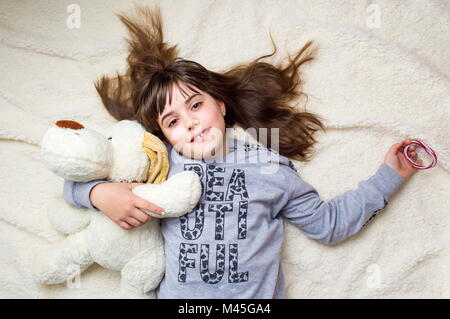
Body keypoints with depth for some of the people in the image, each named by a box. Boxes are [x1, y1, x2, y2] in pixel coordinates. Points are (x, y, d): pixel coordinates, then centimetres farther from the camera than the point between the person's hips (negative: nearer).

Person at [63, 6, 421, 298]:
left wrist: (388, 176, 15)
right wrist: (100, 192, -10)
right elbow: (76, 180, 12)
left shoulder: (269, 164, 7)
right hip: (178, 295, 0)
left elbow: (329, 223, 14)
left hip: (255, 296, 1)